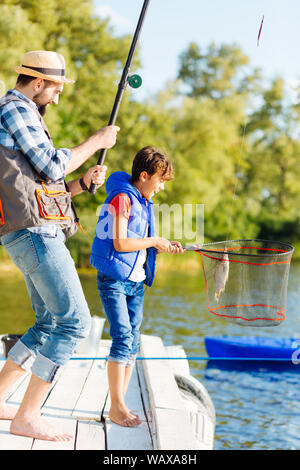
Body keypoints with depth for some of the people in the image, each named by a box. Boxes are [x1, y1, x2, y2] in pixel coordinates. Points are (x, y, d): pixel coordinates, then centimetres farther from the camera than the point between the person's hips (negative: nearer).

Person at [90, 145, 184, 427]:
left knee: (132, 343, 7)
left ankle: (121, 404, 15)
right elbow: (120, 243, -19)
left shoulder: (143, 202, 17)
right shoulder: (122, 198, -11)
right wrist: (154, 241, -9)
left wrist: (164, 247, 7)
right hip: (113, 280, -9)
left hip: (136, 282, 9)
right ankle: (117, 407, -8)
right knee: (123, 338, -14)